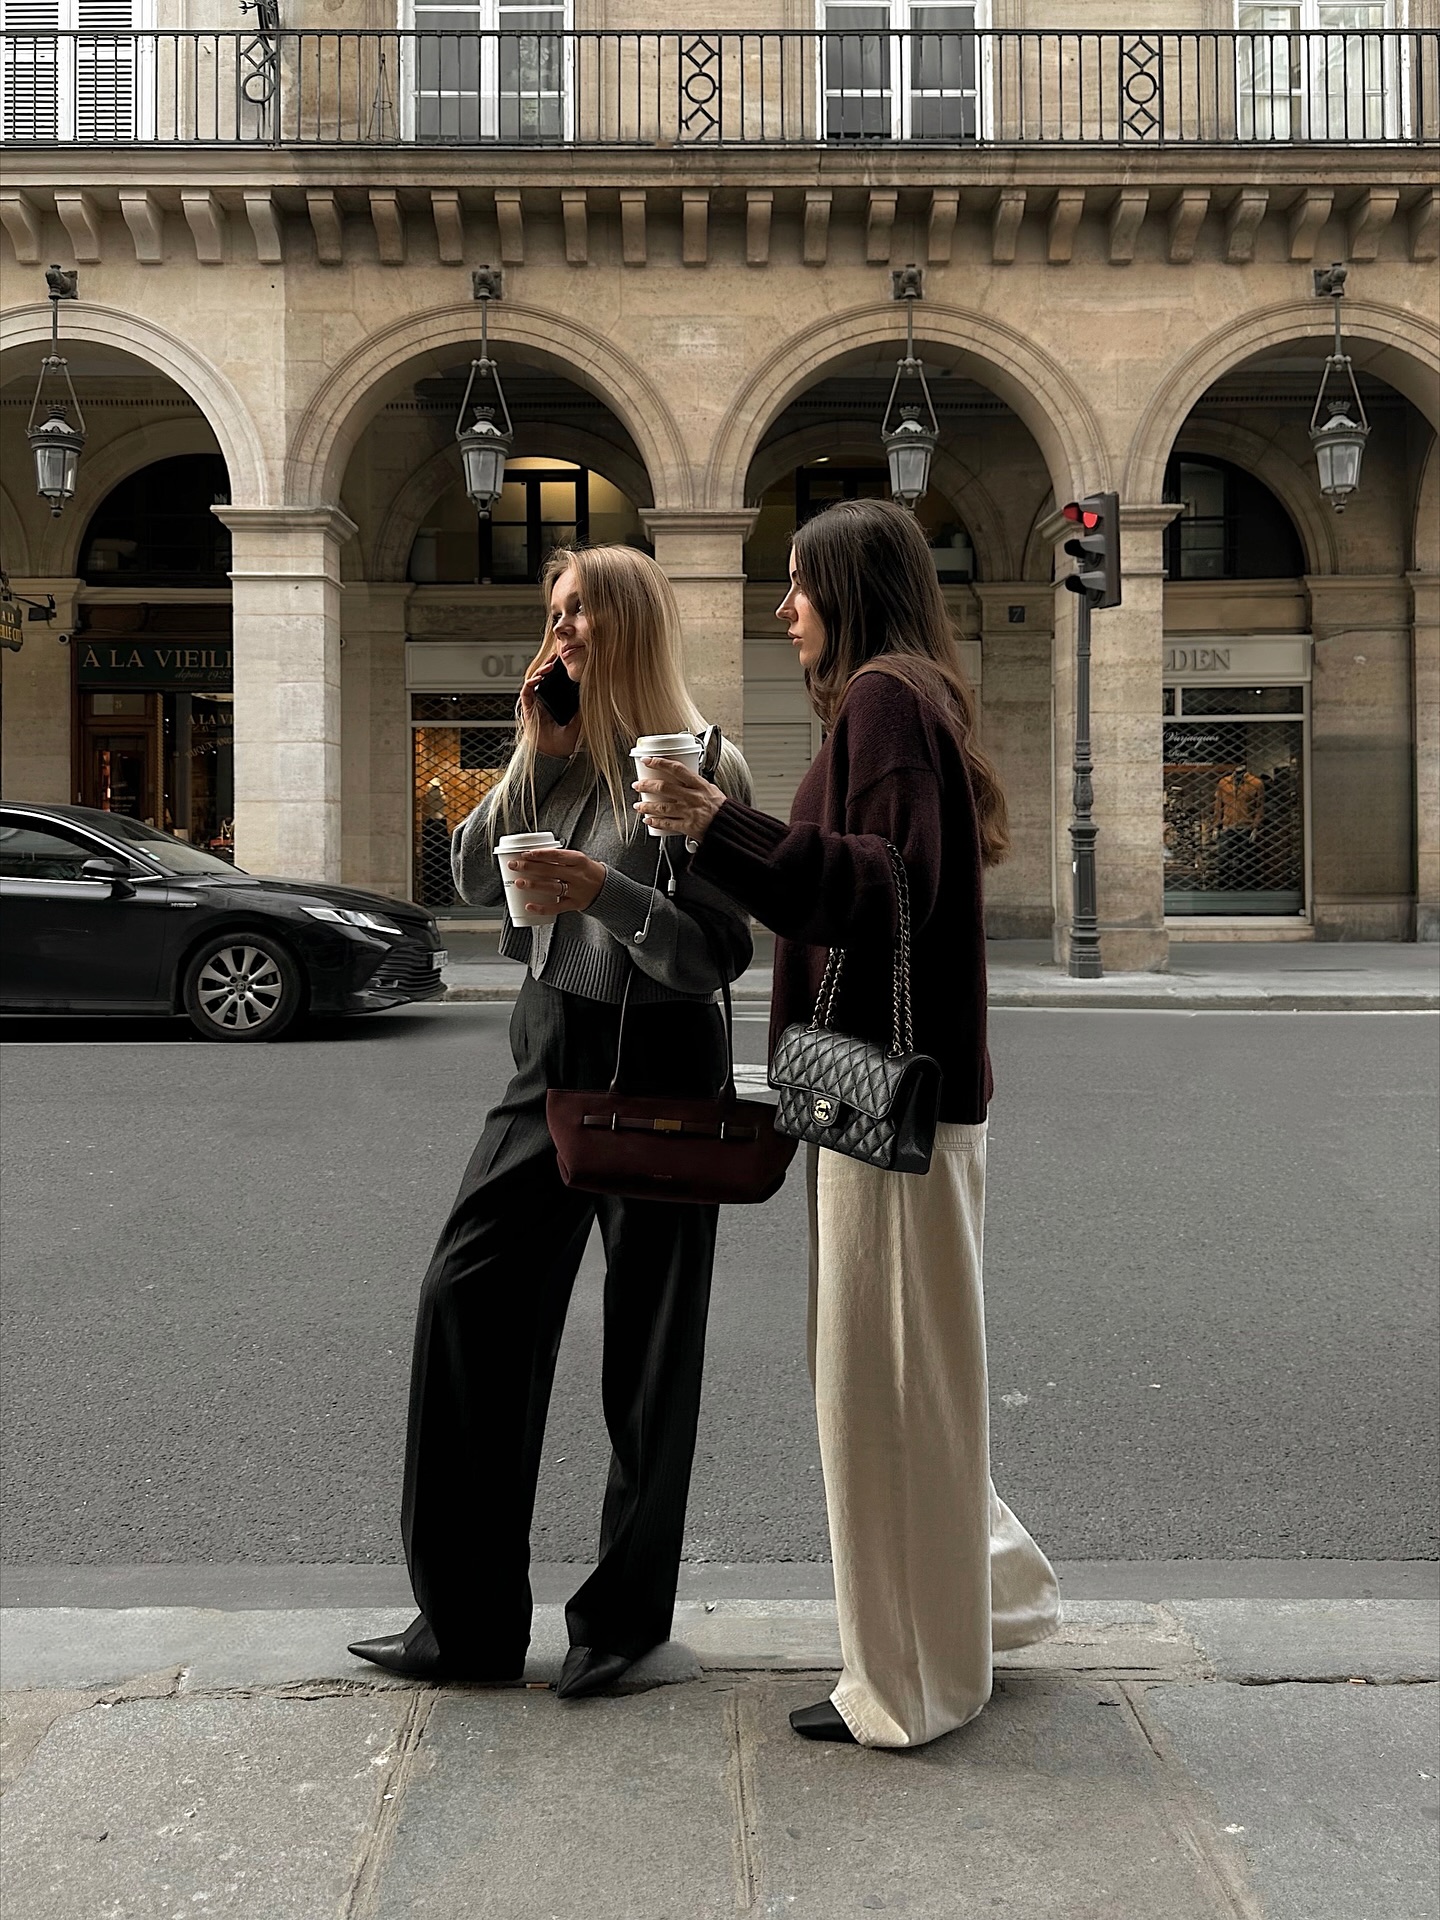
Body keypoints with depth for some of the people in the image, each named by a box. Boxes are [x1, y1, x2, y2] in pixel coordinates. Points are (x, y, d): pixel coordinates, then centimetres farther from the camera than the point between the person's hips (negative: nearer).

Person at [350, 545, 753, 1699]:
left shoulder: (700, 767, -8)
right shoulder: (561, 756, 12)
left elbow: (721, 953, -13)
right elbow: (473, 878, 5)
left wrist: (604, 891, -27)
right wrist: (535, 754, -4)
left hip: (655, 1062, -6)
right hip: (553, 1050, 7)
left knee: (648, 1346, 4)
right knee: (470, 1298, 2)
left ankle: (627, 1616, 22)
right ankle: (470, 1622, 13)